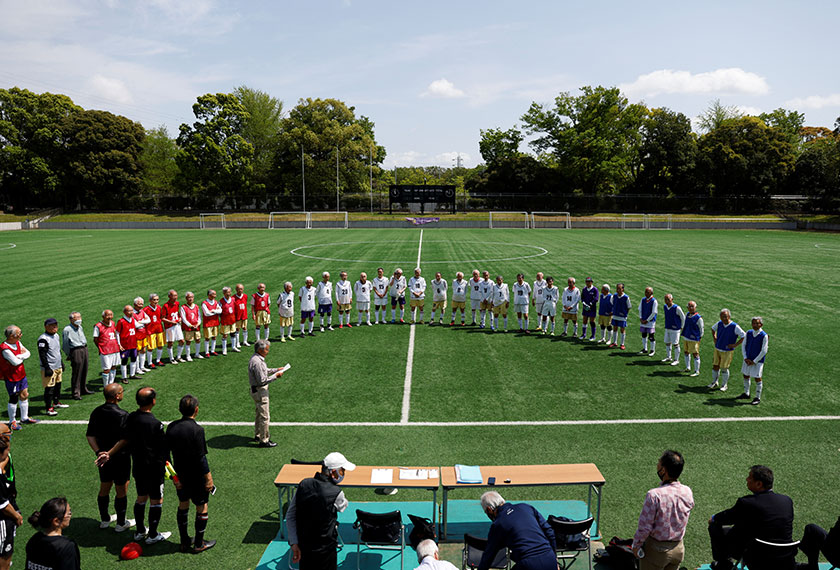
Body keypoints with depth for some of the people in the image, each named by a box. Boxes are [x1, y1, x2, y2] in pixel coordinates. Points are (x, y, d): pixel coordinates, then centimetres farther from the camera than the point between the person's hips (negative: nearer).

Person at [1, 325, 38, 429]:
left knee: (24, 395, 15)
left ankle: (24, 418, 29)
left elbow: (27, 353, 2)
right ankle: (12, 422, 17)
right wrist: (22, 356, -5)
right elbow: (16, 362, -25)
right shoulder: (5, 349, -25)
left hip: (22, 375, 8)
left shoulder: (18, 343, 1)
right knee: (14, 399, 3)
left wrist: (19, 356, -19)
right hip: (12, 378, -8)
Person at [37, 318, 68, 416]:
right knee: (49, 388, -5)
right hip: (50, 368, -9)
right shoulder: (43, 339, -17)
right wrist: (47, 368, -21)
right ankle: (49, 408, 0)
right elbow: (42, 354, -19)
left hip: (58, 367, 9)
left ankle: (56, 402, 35)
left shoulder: (56, 335, 12)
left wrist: (61, 363, 26)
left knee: (58, 385, 19)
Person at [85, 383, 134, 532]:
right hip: (120, 458, -7)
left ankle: (104, 519, 36)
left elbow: (90, 435, 1)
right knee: (121, 491, 9)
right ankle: (121, 523, 22)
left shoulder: (96, 412, -1)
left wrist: (98, 452, -1)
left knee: (104, 489, 20)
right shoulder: (122, 415, -23)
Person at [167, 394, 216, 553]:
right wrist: (208, 477, -12)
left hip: (180, 475, 6)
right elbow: (201, 458, -21)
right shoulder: (197, 429, -22)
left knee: (183, 505, 19)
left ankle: (184, 542, 29)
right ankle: (199, 544, 18)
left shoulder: (171, 427, -3)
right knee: (202, 507, 9)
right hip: (196, 476, -6)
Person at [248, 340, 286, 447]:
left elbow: (265, 371, 21)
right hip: (259, 391, -11)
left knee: (260, 414, 23)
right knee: (265, 416, -2)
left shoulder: (258, 359, 6)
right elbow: (262, 380, -26)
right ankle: (264, 441, 6)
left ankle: (257, 436, 37)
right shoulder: (256, 362, -26)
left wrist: (276, 370, 10)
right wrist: (275, 375, -18)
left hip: (258, 390, 11)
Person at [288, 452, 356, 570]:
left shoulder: (304, 484, -8)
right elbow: (343, 506, 2)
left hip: (303, 545, 5)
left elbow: (290, 516, -4)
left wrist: (294, 543, -1)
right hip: (324, 549, -5)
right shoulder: (336, 493, -23)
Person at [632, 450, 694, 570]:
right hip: (678, 549, 5)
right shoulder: (688, 492, -12)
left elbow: (644, 526, -20)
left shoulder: (654, 495, -28)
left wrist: (636, 545, -6)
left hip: (656, 550, -5)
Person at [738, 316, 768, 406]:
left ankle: (758, 398, 12)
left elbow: (764, 351, -14)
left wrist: (754, 361, -12)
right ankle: (746, 394, 30)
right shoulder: (749, 333, 1)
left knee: (757, 378, 0)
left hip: (758, 361, -5)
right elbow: (743, 345, 6)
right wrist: (745, 358, -4)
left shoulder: (764, 336, -15)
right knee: (746, 376, 14)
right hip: (748, 359, 5)